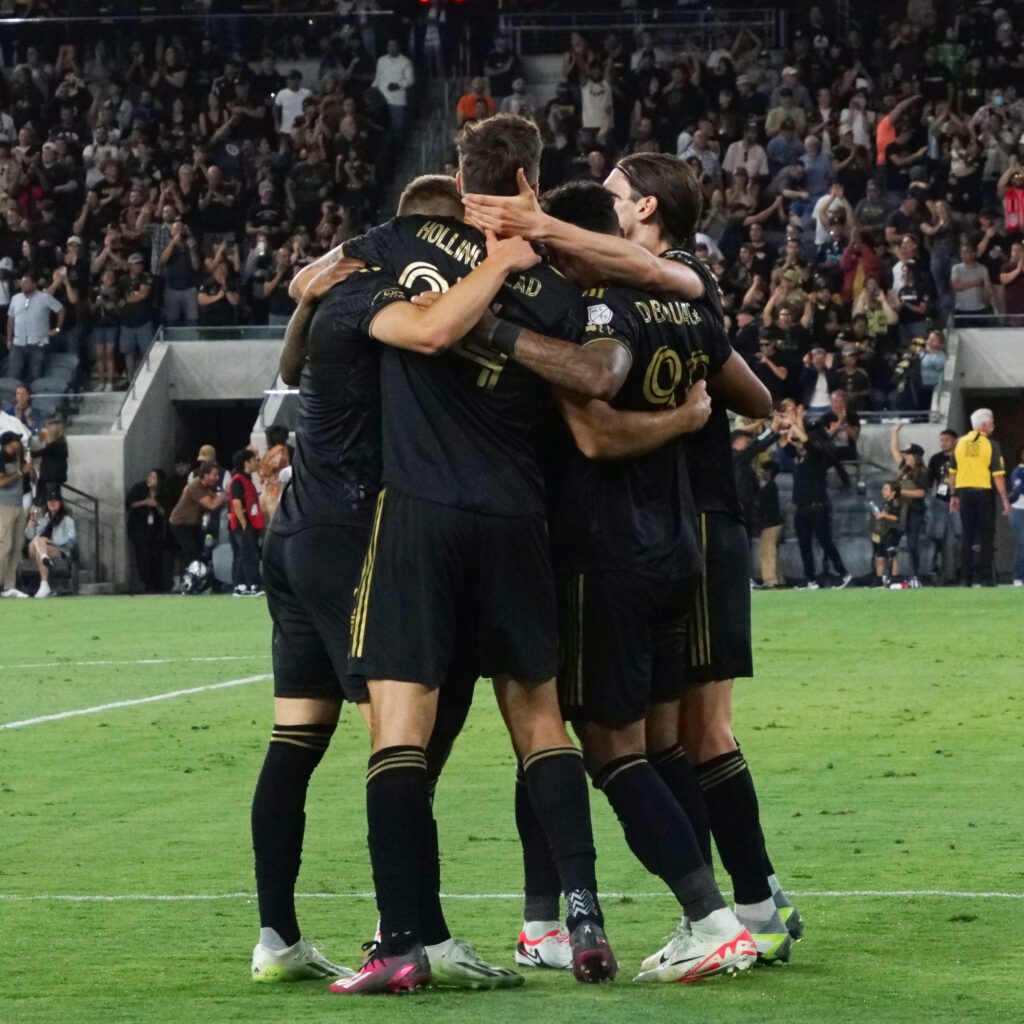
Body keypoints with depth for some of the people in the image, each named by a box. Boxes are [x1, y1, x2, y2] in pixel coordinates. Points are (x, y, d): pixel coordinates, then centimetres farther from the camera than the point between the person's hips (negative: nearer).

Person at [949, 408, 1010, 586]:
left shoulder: (960, 443, 5)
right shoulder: (991, 445, -8)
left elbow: (952, 472, 8)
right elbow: (998, 475, -11)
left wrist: (953, 495, 17)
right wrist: (1004, 499, -7)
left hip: (964, 492, 4)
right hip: (984, 492, -4)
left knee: (966, 536, 8)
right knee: (985, 534, 1)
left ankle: (966, 577, 7)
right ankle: (984, 577, -3)